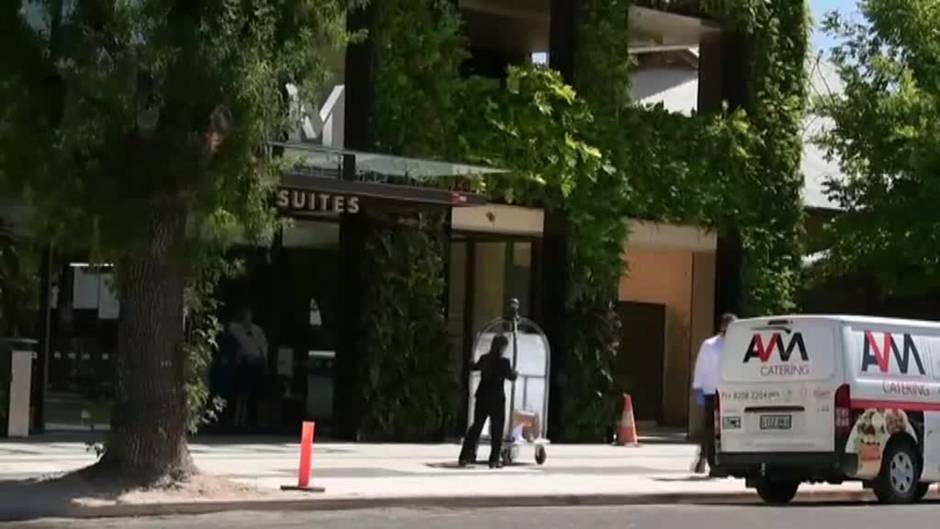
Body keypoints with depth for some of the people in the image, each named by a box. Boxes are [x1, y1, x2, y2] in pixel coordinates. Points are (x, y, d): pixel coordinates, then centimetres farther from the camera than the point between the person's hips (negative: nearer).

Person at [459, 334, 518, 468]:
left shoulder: (484, 359, -1)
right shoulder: (504, 362, -14)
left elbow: (473, 368, 19)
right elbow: (511, 377, -1)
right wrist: (515, 372, 22)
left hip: (482, 398, 4)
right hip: (497, 400, -4)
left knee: (476, 426, 14)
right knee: (497, 430, 7)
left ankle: (465, 457, 12)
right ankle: (494, 460, 6)